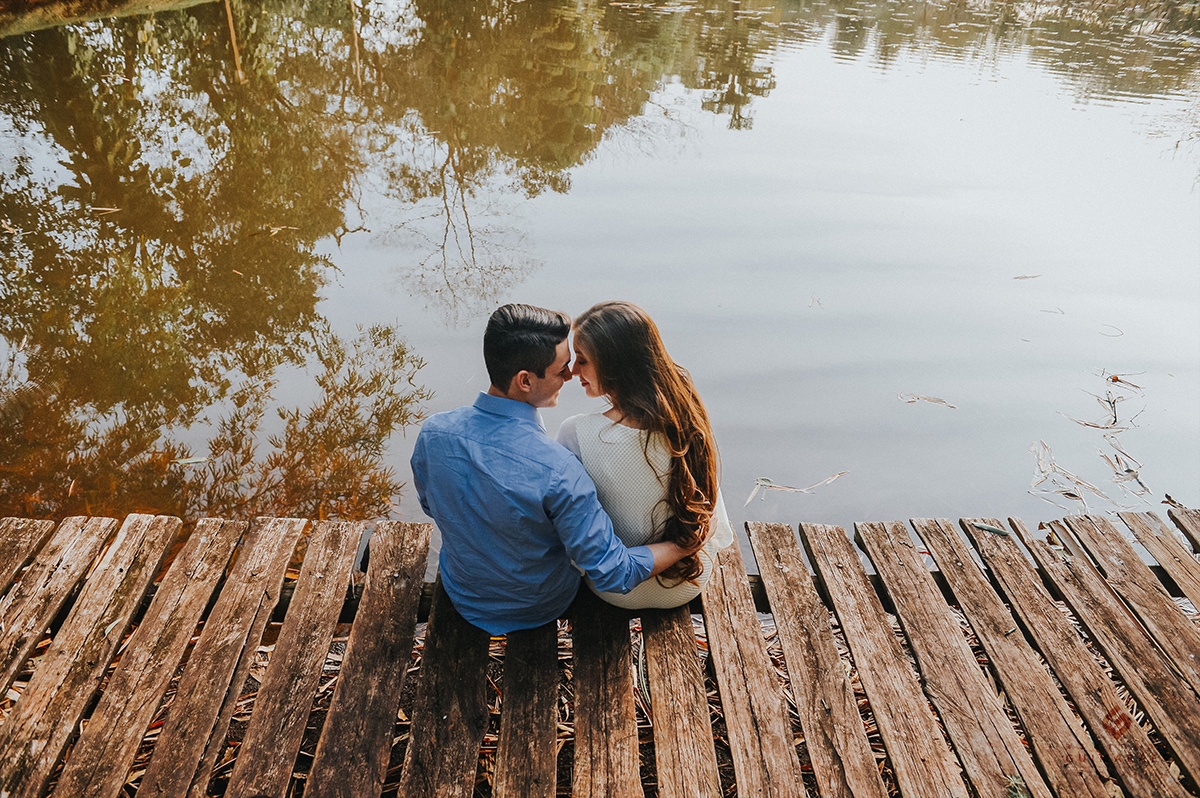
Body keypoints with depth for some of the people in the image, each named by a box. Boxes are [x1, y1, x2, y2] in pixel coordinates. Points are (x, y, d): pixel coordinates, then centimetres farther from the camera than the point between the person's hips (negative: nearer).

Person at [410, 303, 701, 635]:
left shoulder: (432, 433, -23)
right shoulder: (559, 472, -39)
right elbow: (615, 575, -30)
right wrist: (684, 544, -15)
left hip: (463, 598, 4)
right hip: (540, 610, -3)